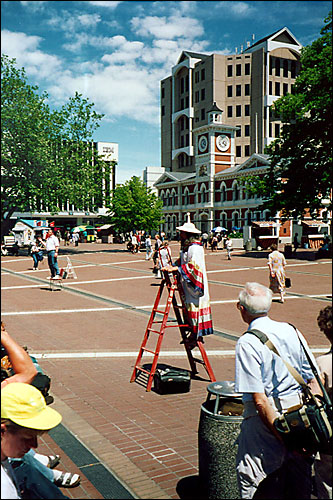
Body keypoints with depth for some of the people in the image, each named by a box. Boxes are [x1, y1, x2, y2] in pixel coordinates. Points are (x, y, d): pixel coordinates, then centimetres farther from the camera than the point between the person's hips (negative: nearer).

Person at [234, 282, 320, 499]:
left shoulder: (247, 343, -15)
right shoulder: (292, 331, 2)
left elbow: (260, 400, -19)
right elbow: (314, 381, 5)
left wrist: (283, 437, -12)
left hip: (266, 420, -6)